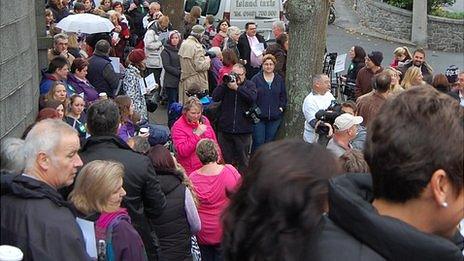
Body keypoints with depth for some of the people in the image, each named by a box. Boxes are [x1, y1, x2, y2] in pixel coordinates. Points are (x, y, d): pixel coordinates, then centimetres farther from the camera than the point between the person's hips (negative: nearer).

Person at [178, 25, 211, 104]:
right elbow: (200, 66, -22)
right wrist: (207, 60, -3)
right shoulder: (197, 47, -18)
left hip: (185, 79, 8)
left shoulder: (183, 44, 5)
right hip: (196, 81, -8)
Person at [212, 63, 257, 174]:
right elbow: (215, 97, -6)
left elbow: (252, 98, -18)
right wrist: (225, 84, -14)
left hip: (243, 130, -2)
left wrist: (236, 88, -22)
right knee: (226, 159, 10)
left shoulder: (250, 85, 2)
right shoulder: (226, 83, 7)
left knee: (243, 160, 7)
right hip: (225, 128, 2)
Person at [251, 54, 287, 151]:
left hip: (274, 117, 3)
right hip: (258, 117, -3)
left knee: (269, 142, 10)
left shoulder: (280, 80, 9)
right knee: (258, 142, -3)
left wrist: (281, 107, 3)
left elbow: (283, 96, 15)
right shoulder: (256, 79, -1)